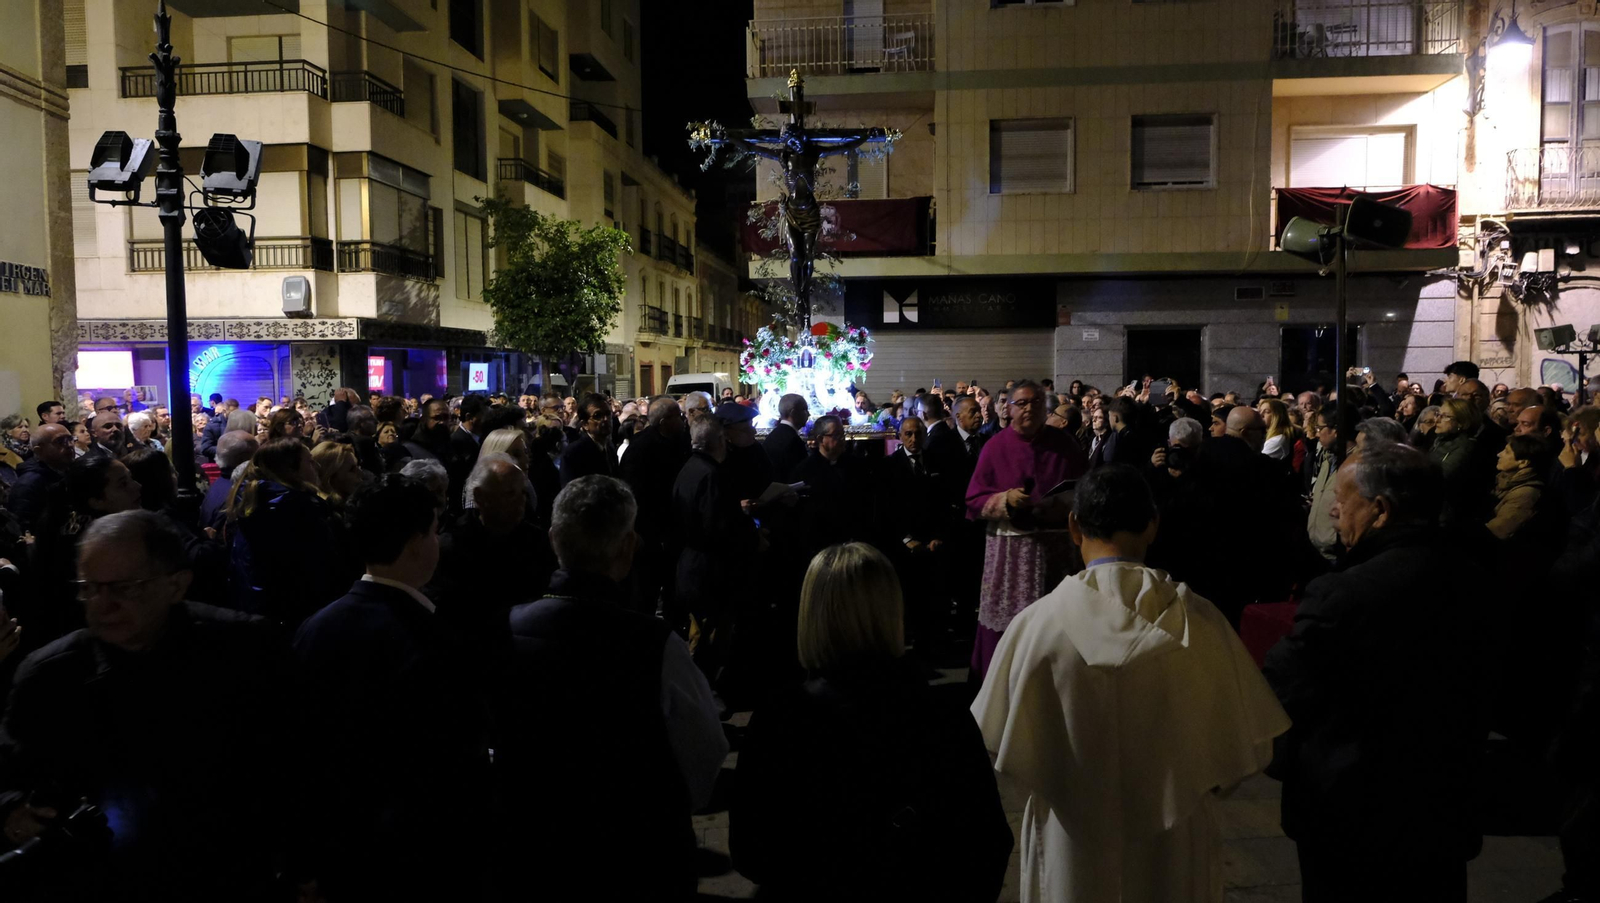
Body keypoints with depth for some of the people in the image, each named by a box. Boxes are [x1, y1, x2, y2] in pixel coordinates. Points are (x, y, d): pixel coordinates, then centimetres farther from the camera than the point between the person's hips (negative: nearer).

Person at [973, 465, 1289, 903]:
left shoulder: (1036, 622, -20)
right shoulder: (1199, 620, -16)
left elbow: (997, 742, -9)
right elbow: (1247, 744, -5)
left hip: (1073, 850, -1)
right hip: (1174, 850, 1)